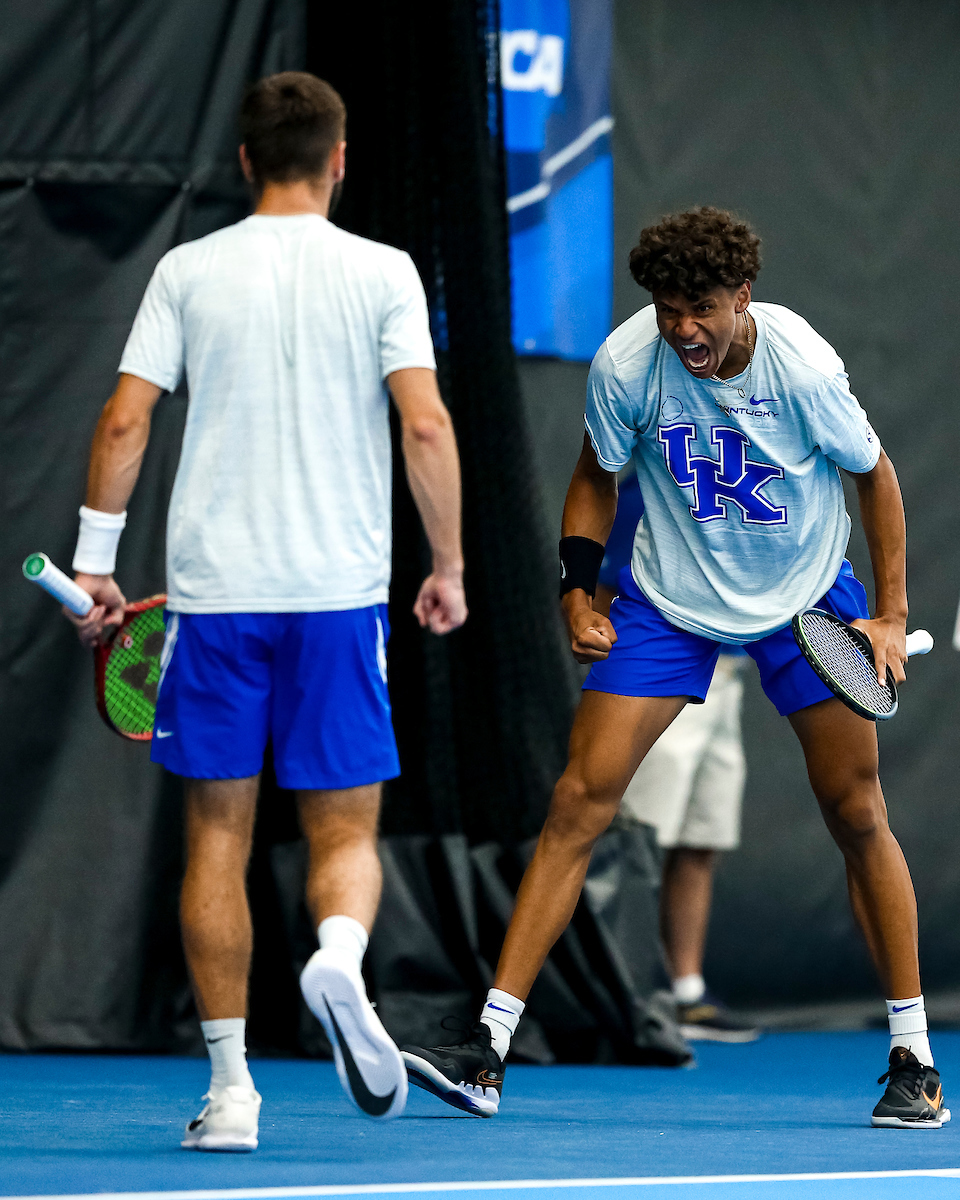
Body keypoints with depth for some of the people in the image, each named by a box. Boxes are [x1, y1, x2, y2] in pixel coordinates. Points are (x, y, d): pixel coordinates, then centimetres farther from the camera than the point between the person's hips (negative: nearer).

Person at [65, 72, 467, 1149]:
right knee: (344, 830, 7)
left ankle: (229, 1088, 5)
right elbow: (425, 426, -8)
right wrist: (448, 565, 1)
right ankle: (339, 956, -27)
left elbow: (125, 422, -1)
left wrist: (95, 559, 8)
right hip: (340, 590, -1)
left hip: (210, 589, 1)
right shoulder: (381, 272, 0)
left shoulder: (189, 271, 3)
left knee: (217, 837, 8)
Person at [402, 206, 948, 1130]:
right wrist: (577, 591, -9)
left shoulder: (803, 367, -23)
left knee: (858, 817, -4)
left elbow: (873, 473, -5)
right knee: (579, 801, -10)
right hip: (667, 598, 1)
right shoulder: (624, 365, -19)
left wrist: (889, 616, -7)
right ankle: (488, 1052, -12)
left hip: (805, 597, -1)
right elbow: (598, 476, 1)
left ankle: (912, 1057, 11)